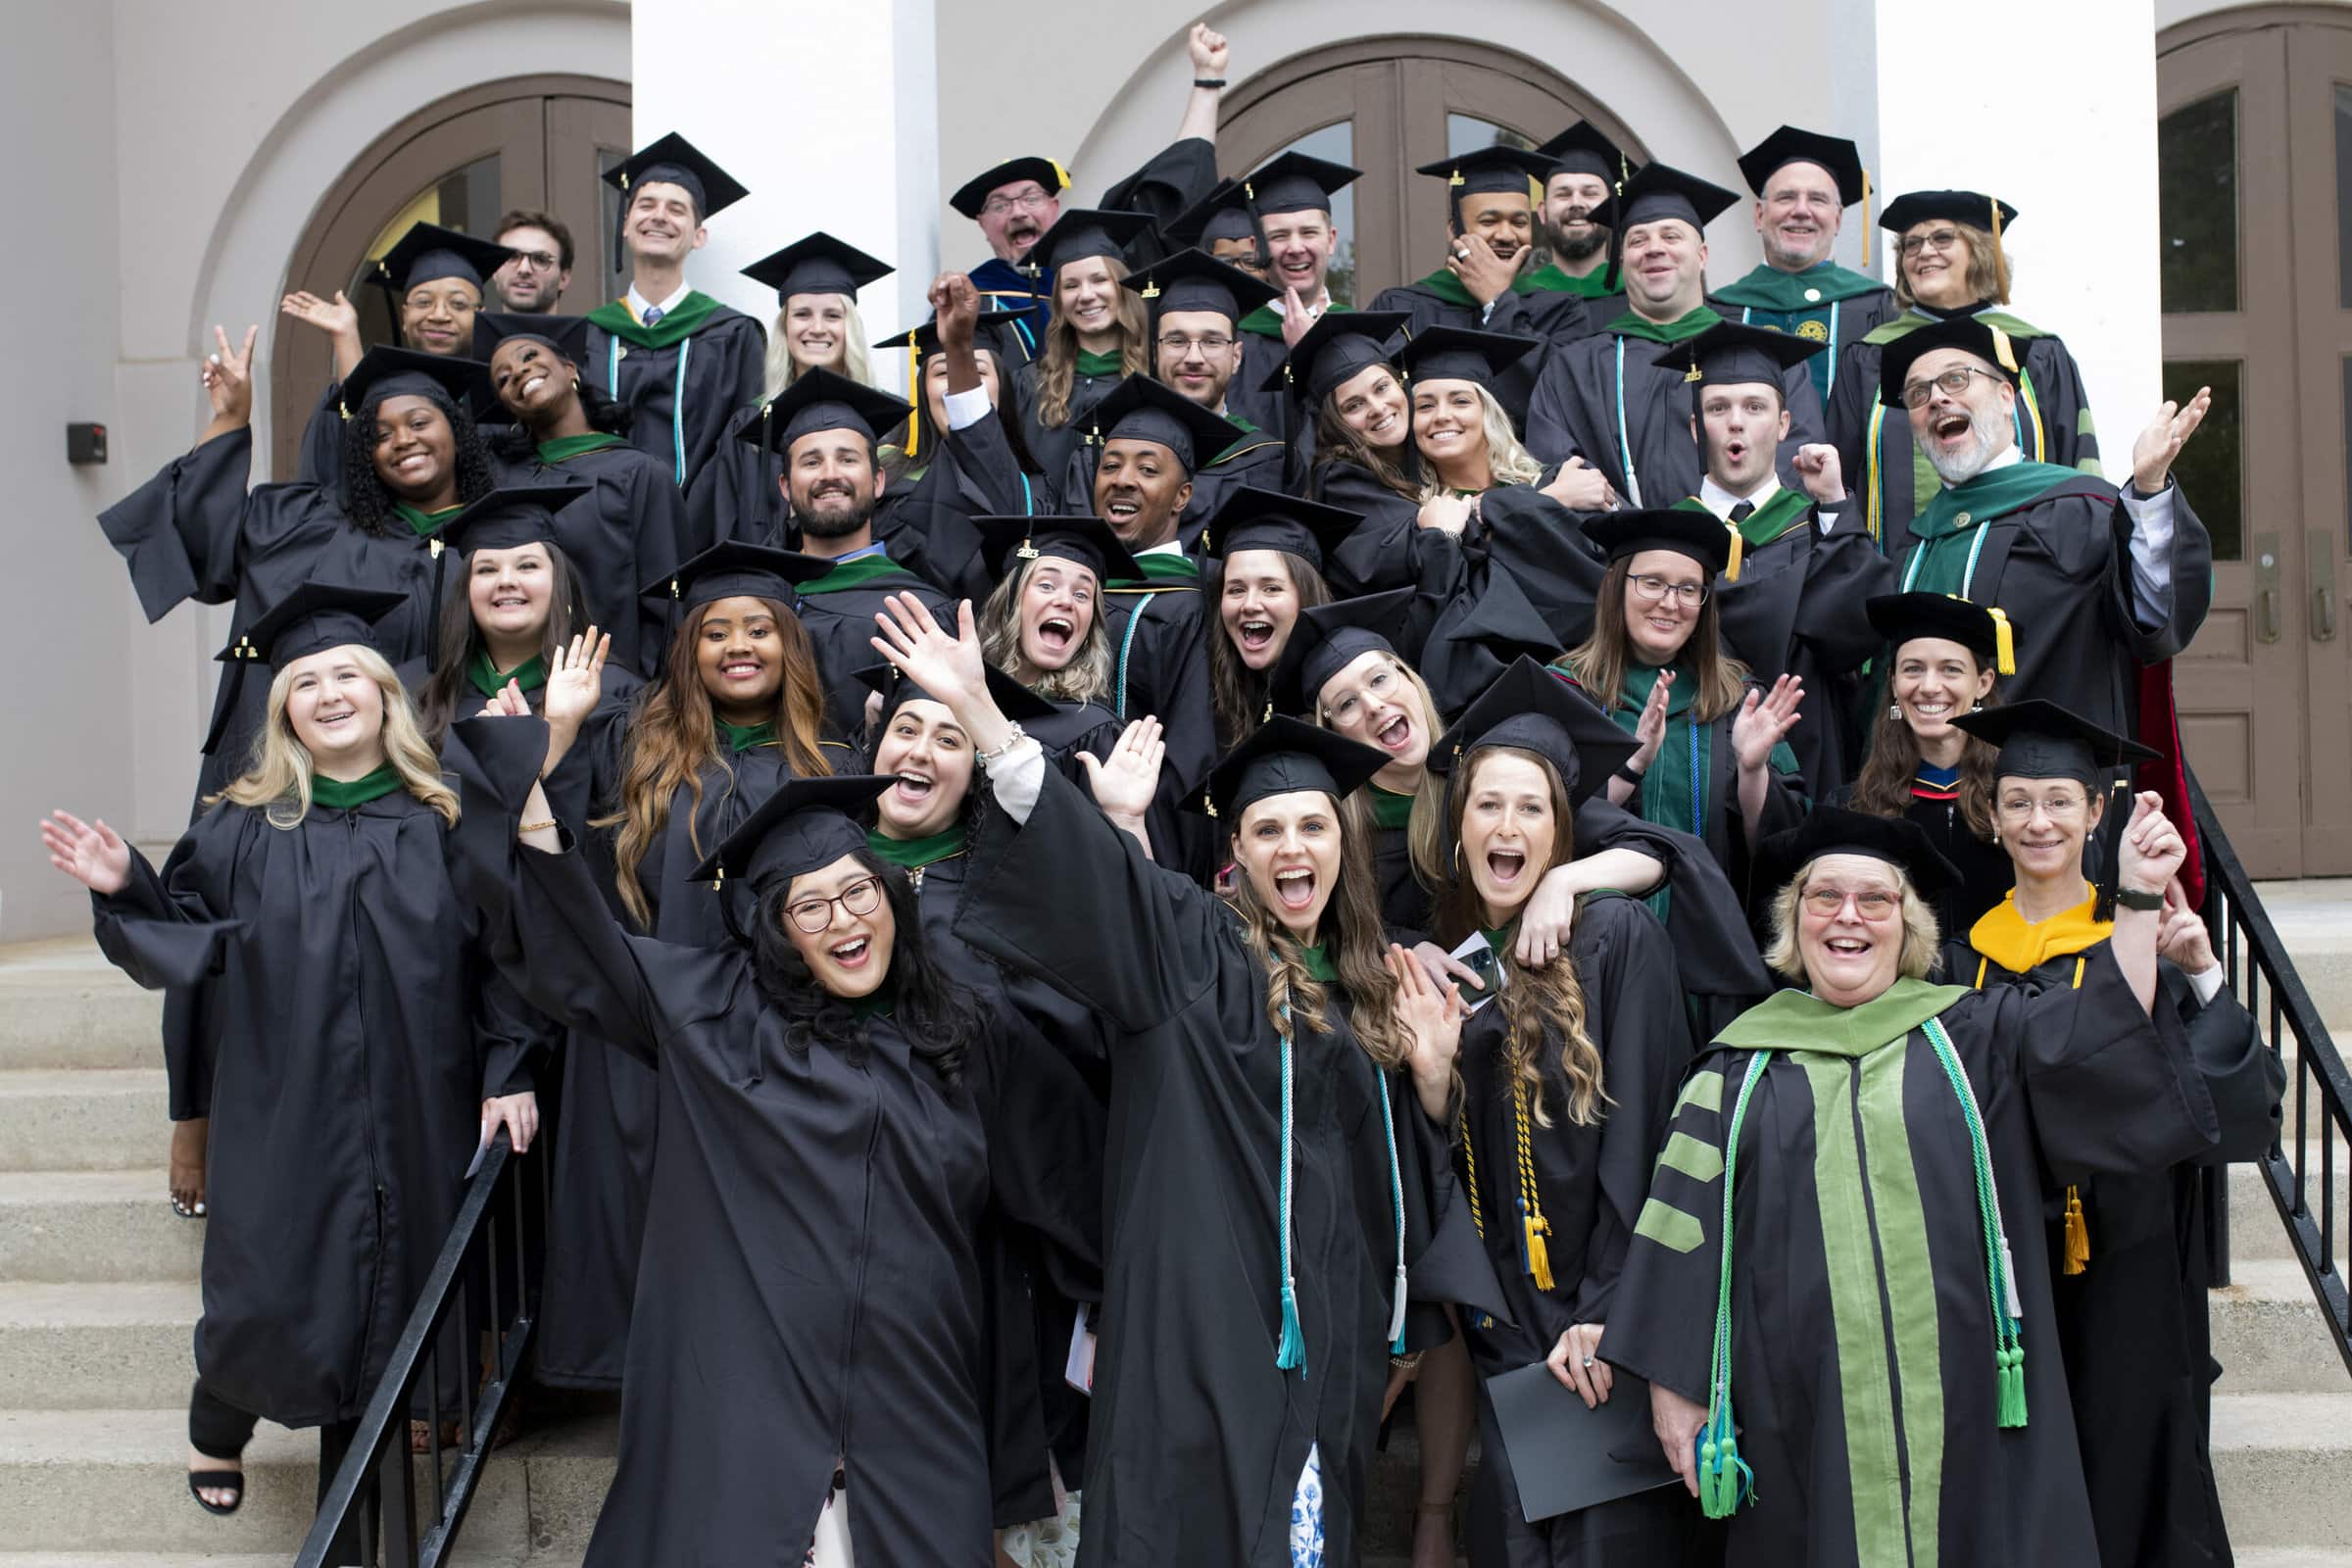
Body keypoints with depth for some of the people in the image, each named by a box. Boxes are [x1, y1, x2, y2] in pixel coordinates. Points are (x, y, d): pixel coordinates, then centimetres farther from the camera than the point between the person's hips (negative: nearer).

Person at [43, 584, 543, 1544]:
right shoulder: (245, 823, 0)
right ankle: (216, 1422, 39)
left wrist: (509, 1071, -5)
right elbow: (190, 935, 3)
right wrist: (126, 887, -14)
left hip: (411, 1115, 1)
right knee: (269, 1293, 2)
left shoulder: (443, 819, 0)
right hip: (283, 1107, -1)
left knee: (383, 1298, 8)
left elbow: (498, 946, 1)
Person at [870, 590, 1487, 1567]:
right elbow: (1081, 851, -17)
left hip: (1330, 1322, 5)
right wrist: (976, 708, -27)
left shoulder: (1376, 982, 14)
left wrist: (1430, 1071, 1)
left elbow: (1413, 1160, 22)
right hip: (1213, 1314, -5)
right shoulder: (1192, 943, -2)